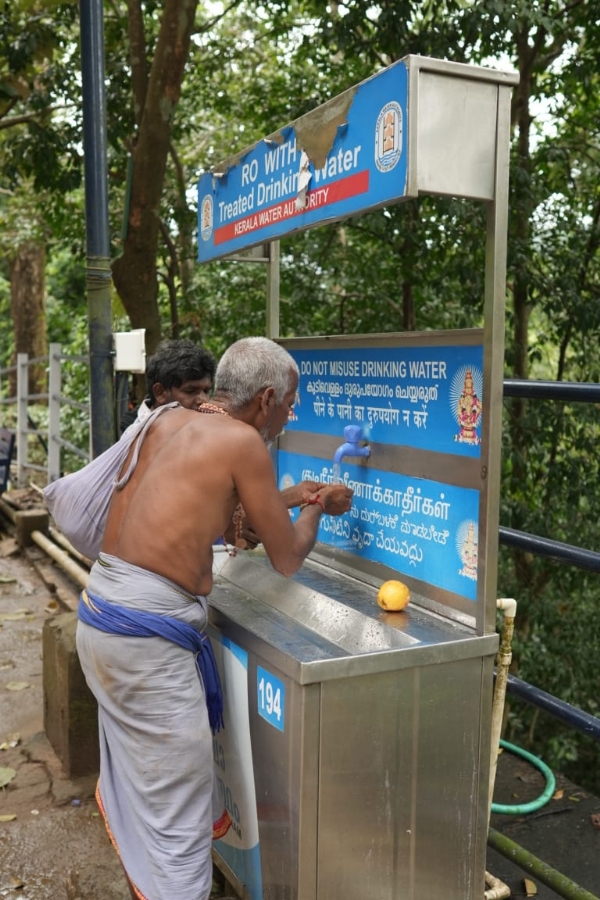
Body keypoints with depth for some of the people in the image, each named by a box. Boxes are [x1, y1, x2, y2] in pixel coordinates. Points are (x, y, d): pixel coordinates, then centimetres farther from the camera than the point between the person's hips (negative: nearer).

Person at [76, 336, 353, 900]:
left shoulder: (167, 423, 12)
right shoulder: (244, 441, -9)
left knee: (132, 789, 24)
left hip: (97, 609, 9)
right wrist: (317, 508, 18)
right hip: (149, 632, -9)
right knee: (179, 825, 3)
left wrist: (288, 499, 27)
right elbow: (287, 560, -1)